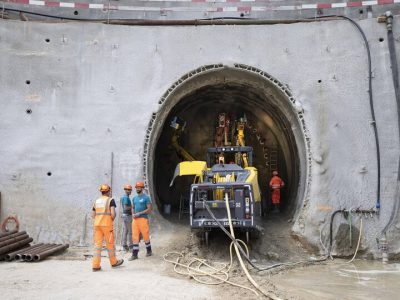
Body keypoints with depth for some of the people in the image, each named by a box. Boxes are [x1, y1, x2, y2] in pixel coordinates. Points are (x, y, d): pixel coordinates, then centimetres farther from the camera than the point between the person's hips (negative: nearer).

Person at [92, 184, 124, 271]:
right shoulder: (111, 200, -4)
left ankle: (95, 265, -4)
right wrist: (112, 220, 4)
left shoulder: (96, 201, 13)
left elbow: (93, 215, 12)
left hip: (97, 224, 5)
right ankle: (114, 262, 23)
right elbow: (113, 213, -15)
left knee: (98, 244, 3)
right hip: (107, 225, -5)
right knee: (110, 243, 9)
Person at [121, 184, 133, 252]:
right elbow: (126, 208, -25)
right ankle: (130, 246, -2)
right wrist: (132, 206, -13)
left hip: (124, 215, 10)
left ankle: (124, 245, 11)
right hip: (128, 216, -10)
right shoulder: (126, 198, -17)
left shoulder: (123, 197, 15)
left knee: (125, 231, 9)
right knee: (130, 231, -5)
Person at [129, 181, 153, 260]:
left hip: (143, 219, -6)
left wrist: (139, 213, -14)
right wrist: (133, 214, 3)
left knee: (145, 236, 3)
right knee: (135, 236, 2)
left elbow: (149, 209, -10)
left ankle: (149, 251, 22)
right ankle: (134, 254, 4)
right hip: (135, 219, 6)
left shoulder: (146, 198, -5)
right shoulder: (134, 198, 15)